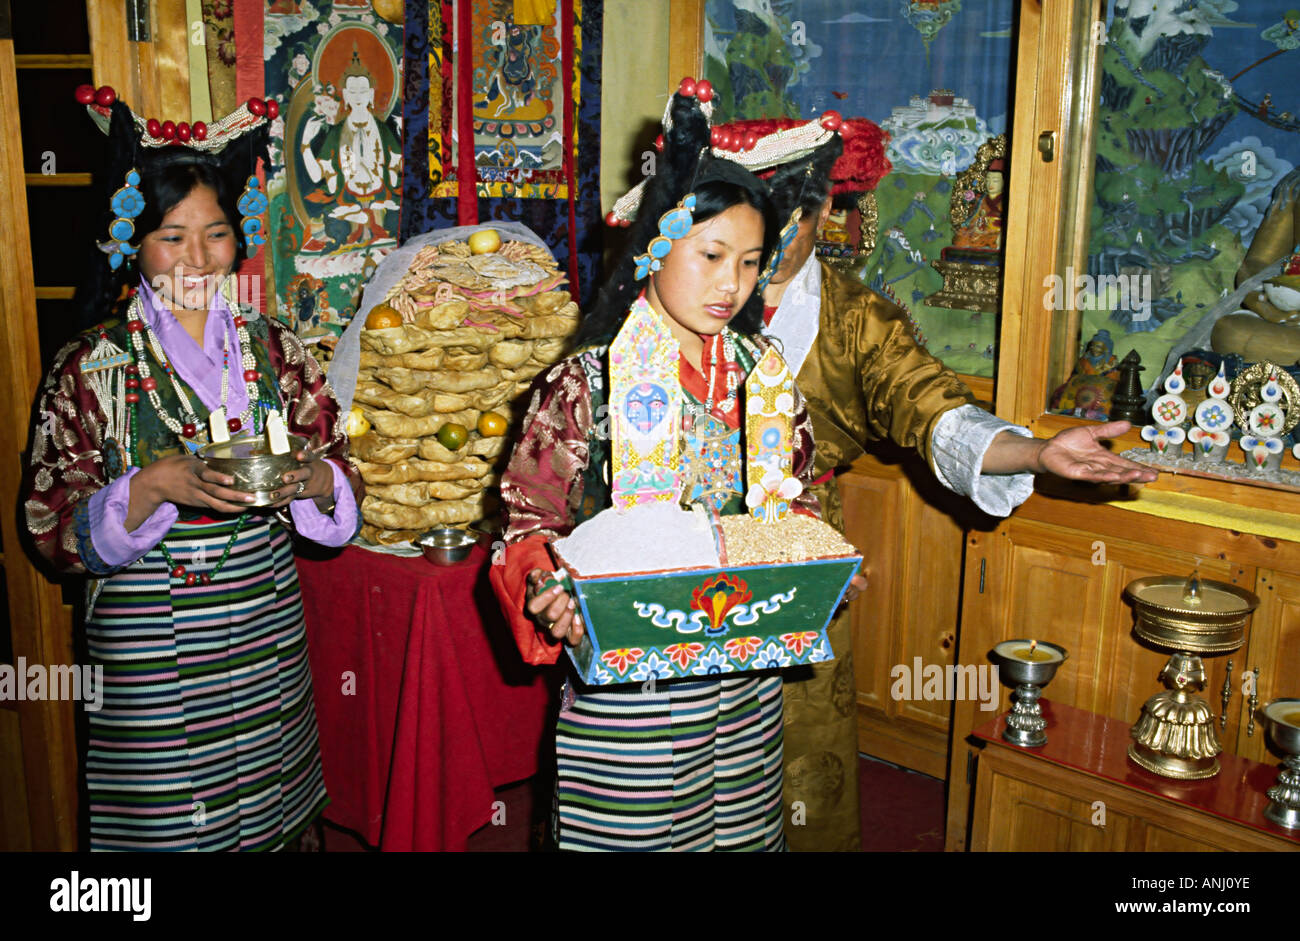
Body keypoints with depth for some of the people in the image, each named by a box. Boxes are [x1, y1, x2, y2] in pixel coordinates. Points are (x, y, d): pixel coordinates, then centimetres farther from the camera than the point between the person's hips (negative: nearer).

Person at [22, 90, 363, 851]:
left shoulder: (278, 351, 3)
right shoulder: (89, 369, -5)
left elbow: (344, 483, 5)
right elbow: (53, 529, -7)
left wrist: (306, 479, -17)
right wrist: (155, 487, -22)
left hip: (268, 638, 3)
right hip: (148, 653, -2)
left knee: (277, 817, 12)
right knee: (166, 822, 6)